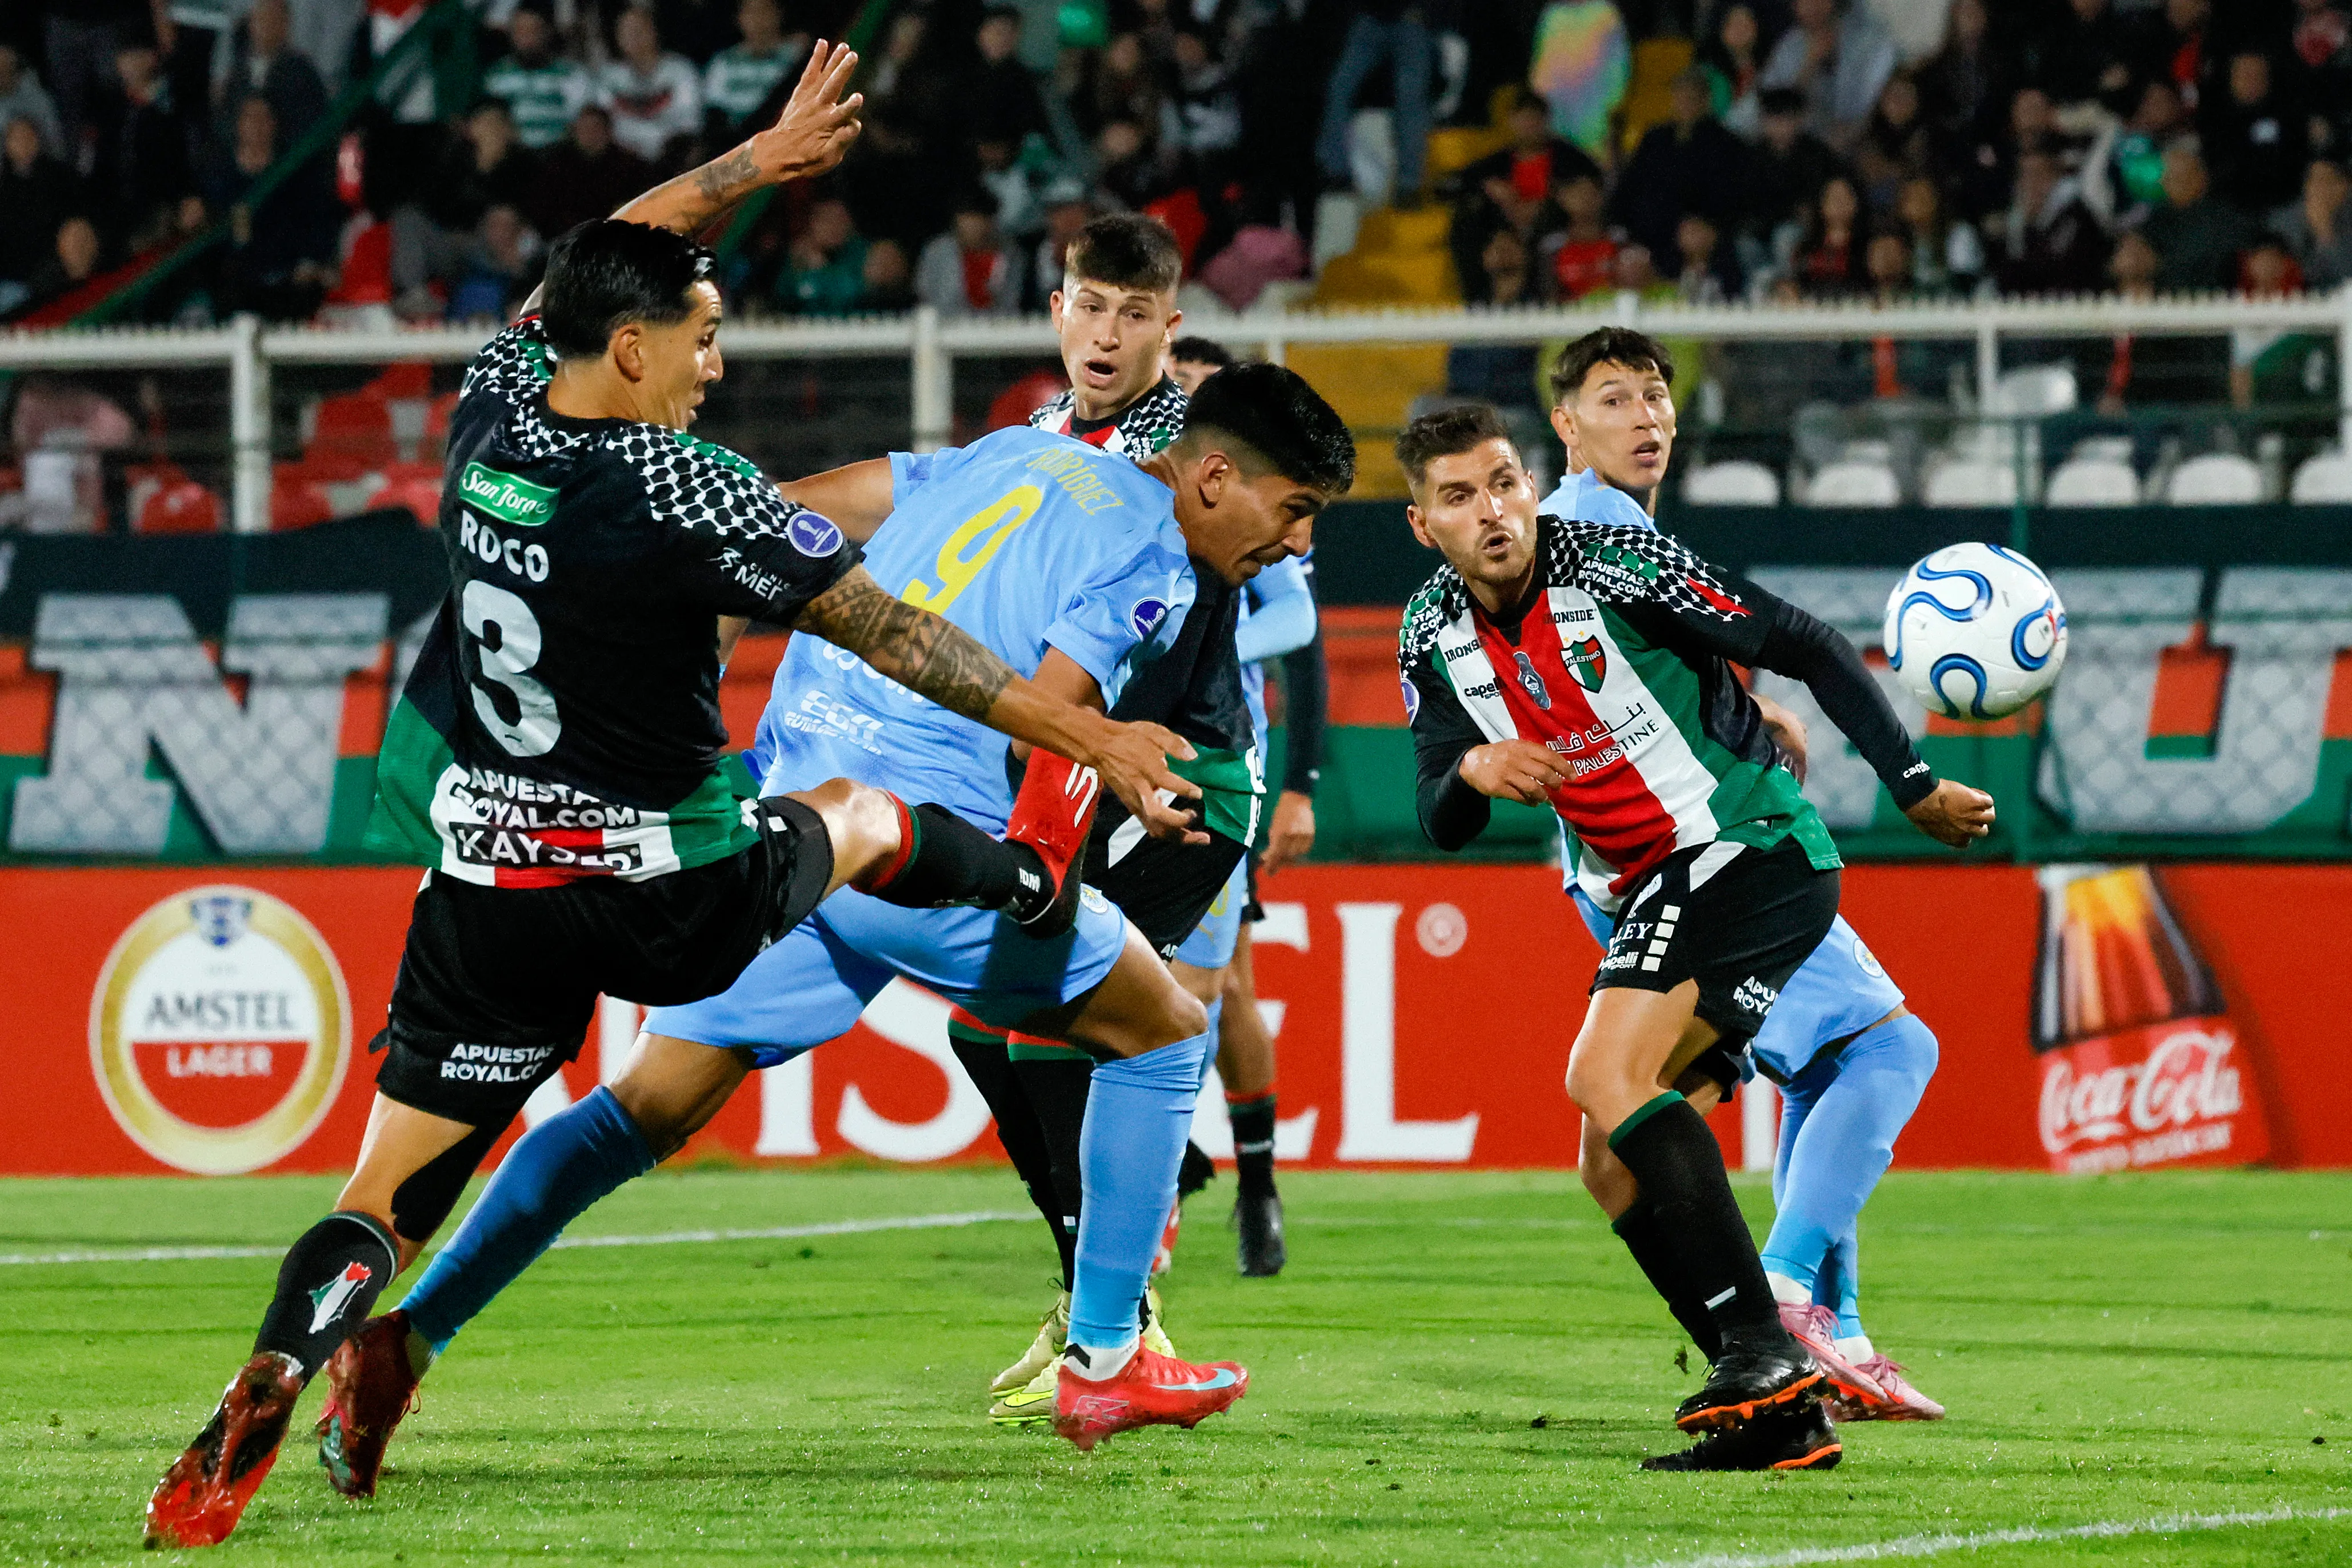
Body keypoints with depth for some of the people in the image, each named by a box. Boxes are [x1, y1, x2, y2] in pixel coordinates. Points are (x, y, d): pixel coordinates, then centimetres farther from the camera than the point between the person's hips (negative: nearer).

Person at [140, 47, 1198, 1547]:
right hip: (669, 904, -3)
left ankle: (272, 1386, -21)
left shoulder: (494, 411, -3)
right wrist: (1088, 735, -10)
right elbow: (895, 639, -15)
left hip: (488, 898, 4)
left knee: (389, 1196, 1)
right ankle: (1044, 893, 55)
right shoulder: (686, 490, -19)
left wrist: (760, 160, 24)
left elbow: (600, 266, 18)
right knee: (860, 817, 28)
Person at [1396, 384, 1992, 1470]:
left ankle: (1758, 1351, -28)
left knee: (1608, 1075, -25)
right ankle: (1780, 1417, 2)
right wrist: (1473, 773, -16)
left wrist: (1916, 789, -11)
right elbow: (1440, 826, 7)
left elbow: (1810, 649, -10)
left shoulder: (1617, 567, -15)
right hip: (1652, 893, 8)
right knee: (1616, 1158, 2)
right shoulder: (1434, 637, 4)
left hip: (1754, 849, -8)